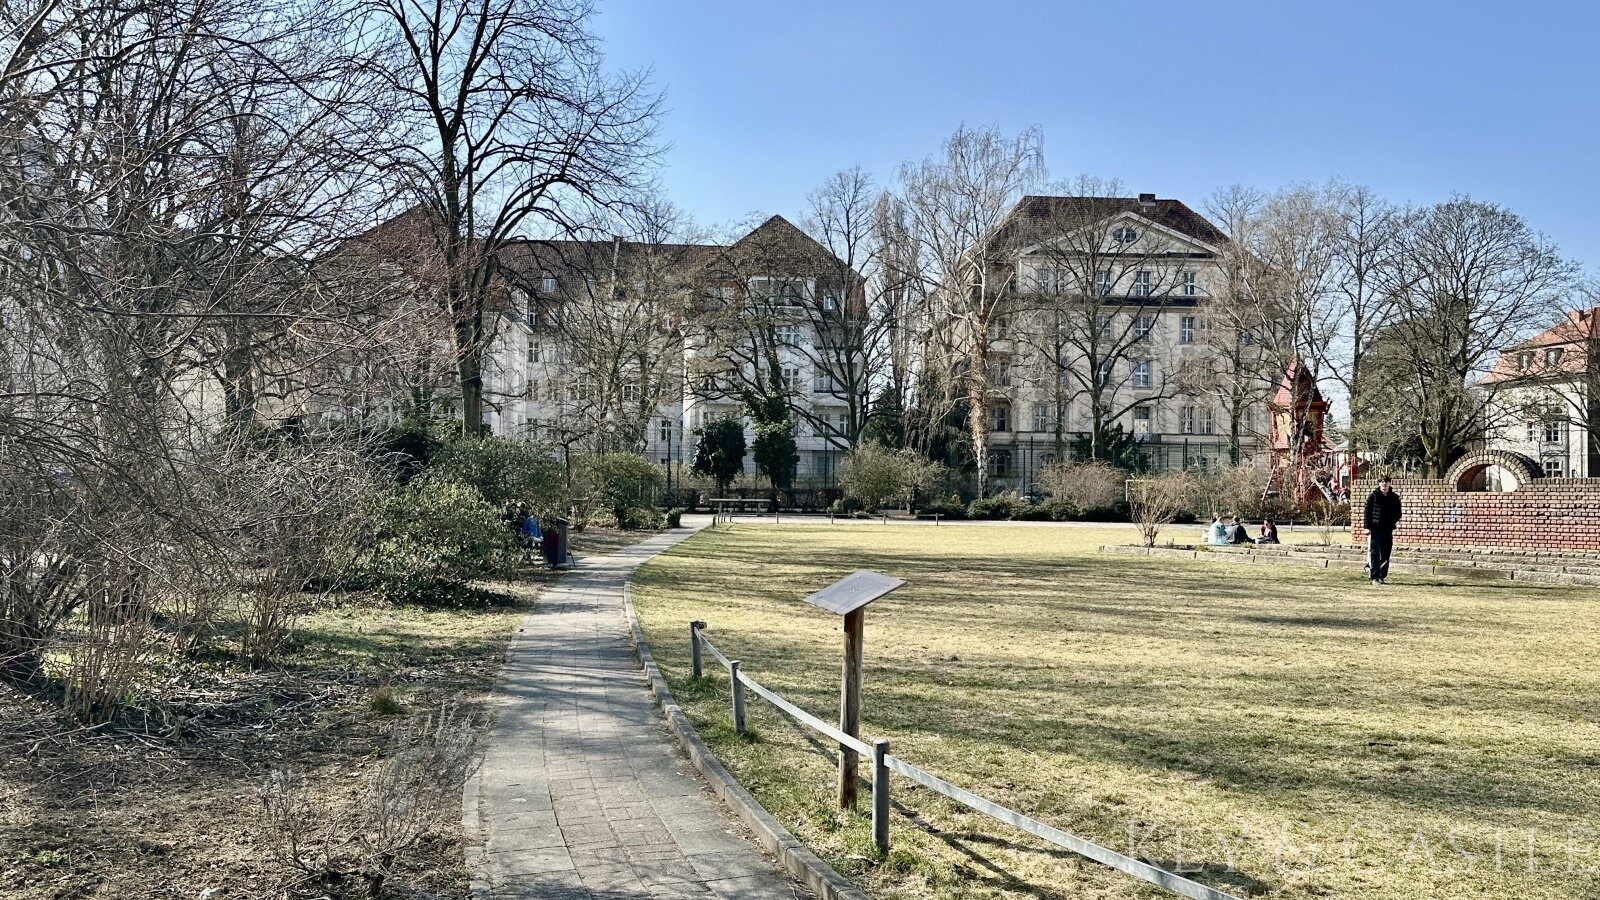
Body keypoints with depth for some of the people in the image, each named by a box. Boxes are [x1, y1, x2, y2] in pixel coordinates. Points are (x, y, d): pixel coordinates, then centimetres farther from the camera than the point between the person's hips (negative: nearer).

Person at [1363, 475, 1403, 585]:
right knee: (1374, 554, -5)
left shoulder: (1394, 497, 8)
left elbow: (1398, 511, 16)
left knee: (1385, 555, 7)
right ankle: (1374, 577, -3)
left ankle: (1382, 576, 17)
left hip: (1388, 530, 3)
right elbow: (1367, 512, -1)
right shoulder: (1373, 496, 0)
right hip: (1375, 529, -3)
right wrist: (1367, 527, -7)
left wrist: (1397, 519, -5)